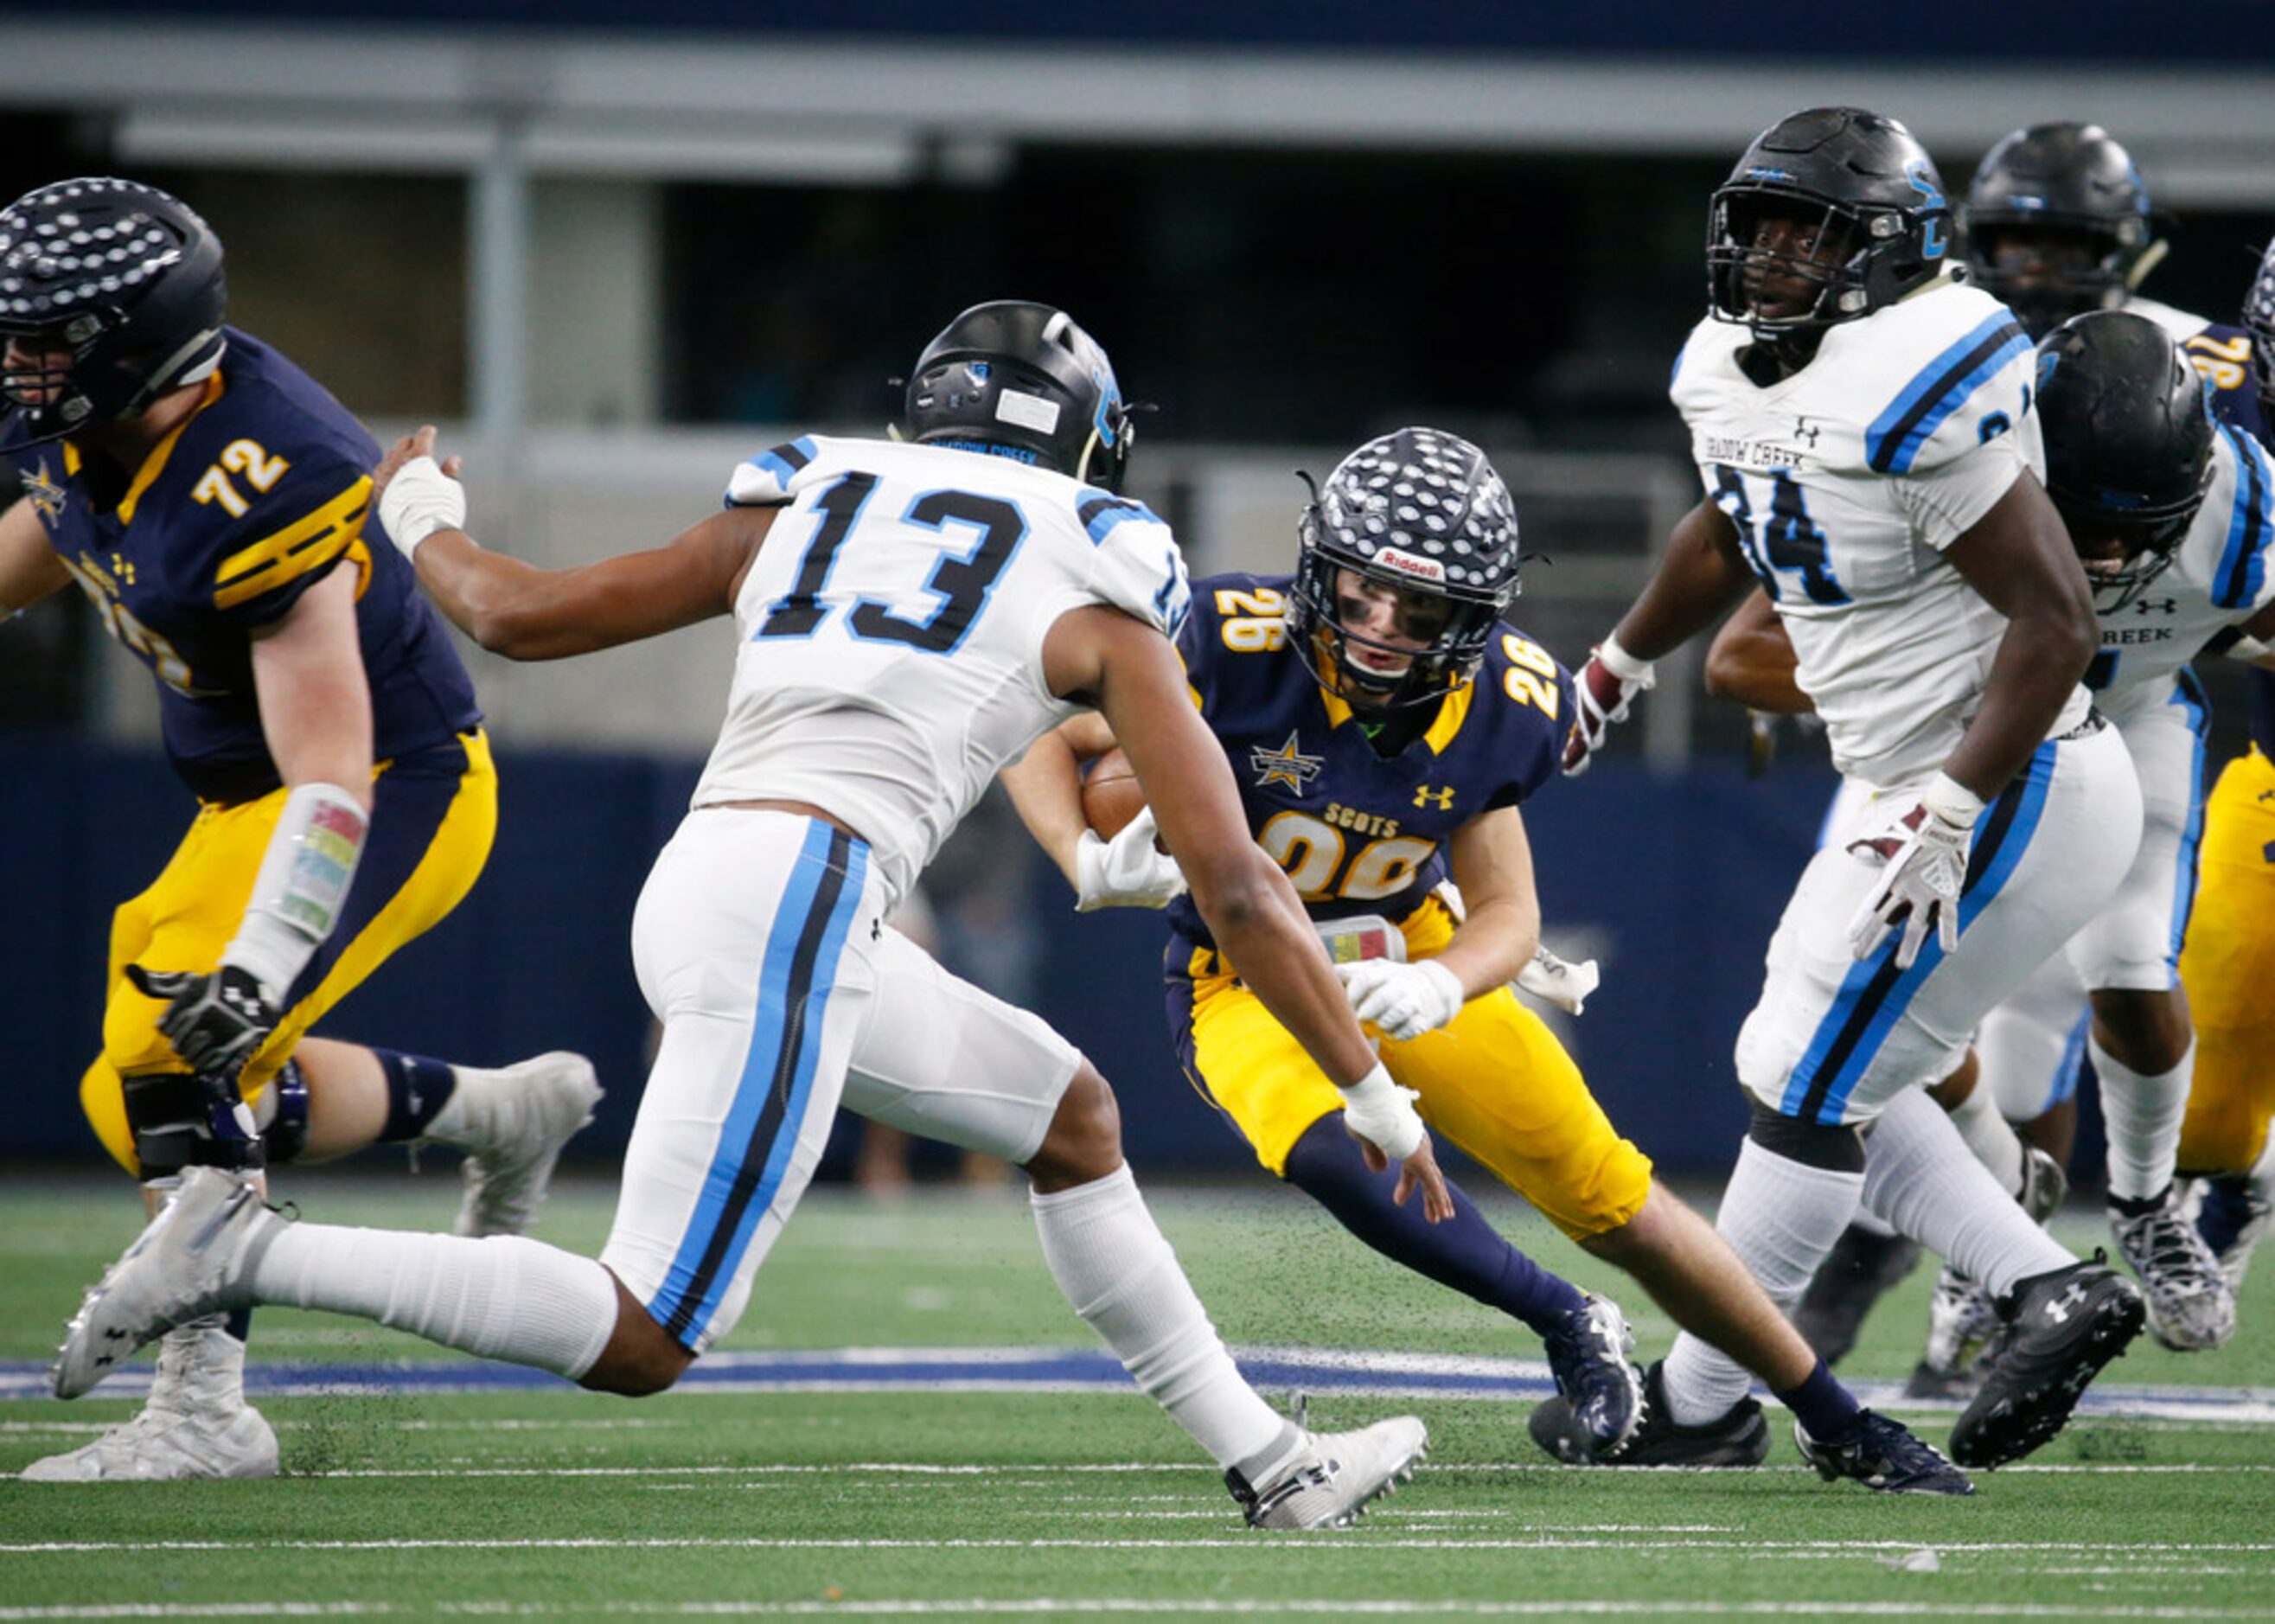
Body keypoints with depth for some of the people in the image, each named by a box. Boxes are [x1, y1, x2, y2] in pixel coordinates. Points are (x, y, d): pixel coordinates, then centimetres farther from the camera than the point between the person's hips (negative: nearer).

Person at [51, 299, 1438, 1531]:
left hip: (700, 892, 8)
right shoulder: (1098, 596, 10)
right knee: (643, 1342, -9)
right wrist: (1372, 1090, 15)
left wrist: (423, 523, 48)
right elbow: (1235, 887, 7)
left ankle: (1264, 1458, 20)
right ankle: (243, 1254, -15)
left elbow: (521, 614, 26)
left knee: (1073, 1116, 20)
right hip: (796, 905, -8)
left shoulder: (801, 507, 22)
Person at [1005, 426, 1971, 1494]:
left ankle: (1835, 1425, 20)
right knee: (1333, 1155, -35)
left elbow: (1507, 911, -6)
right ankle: (1571, 1330, -14)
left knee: (1615, 1202, 2)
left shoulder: (1497, 711, -15)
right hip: (1248, 982, -3)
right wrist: (1092, 866, -36)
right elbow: (1044, 739, -16)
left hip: (1408, 960, 3)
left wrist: (1440, 986, -29)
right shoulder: (1241, 650, -26)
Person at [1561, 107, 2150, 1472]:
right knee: (1824, 1082, 14)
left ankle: (1698, 1400, 10)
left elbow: (2055, 618, -24)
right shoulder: (1734, 375, 5)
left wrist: (1941, 817, -25)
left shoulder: (1914, 394, -24)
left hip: (2013, 797, -10)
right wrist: (1610, 677, 39)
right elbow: (1728, 538, 28)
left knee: (1809, 1088, -1)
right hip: (1930, 793, 10)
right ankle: (2051, 1293, 13)